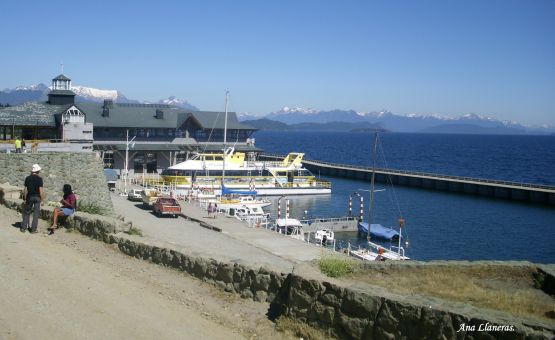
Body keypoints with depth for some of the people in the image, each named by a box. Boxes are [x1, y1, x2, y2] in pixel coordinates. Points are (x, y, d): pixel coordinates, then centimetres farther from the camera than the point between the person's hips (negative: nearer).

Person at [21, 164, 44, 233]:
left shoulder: (27, 178, -1)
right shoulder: (39, 178, -9)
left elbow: (25, 189, -2)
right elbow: (41, 190, -12)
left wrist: (25, 199, 6)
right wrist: (42, 200, -7)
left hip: (30, 196, 2)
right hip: (37, 197, -2)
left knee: (27, 212, 14)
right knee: (36, 213, 4)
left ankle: (23, 227, 13)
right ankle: (33, 229, 3)